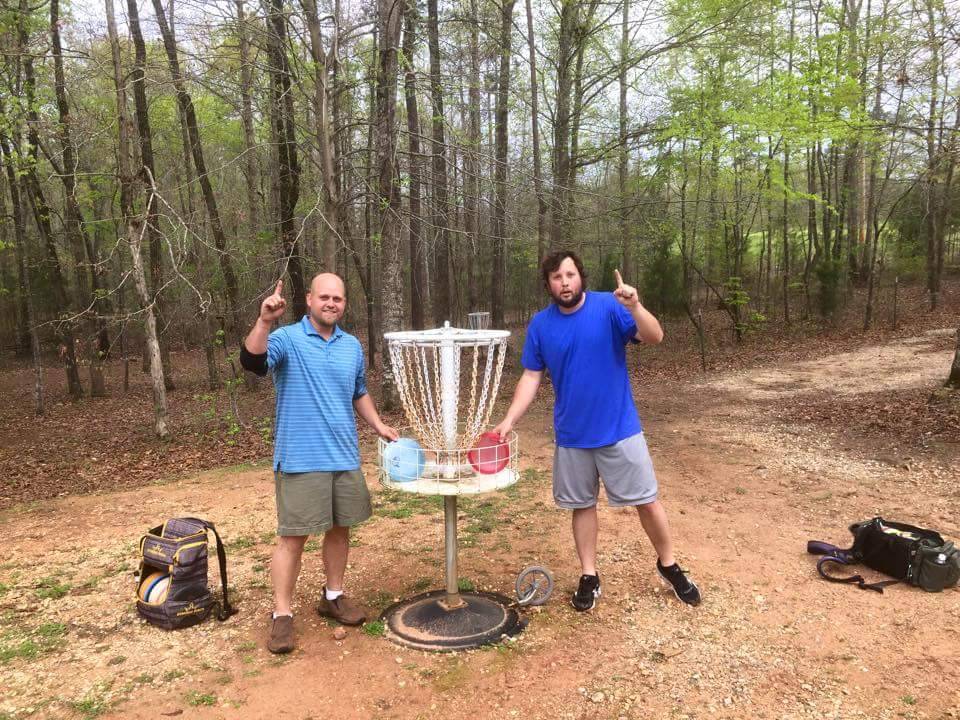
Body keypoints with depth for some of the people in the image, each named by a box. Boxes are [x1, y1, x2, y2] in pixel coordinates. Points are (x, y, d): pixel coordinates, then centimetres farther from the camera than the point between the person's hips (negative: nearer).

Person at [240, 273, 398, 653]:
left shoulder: (352, 346, 11)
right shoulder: (287, 338, -7)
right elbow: (253, 362, -27)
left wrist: (379, 425, 12)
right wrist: (264, 321, -40)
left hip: (345, 458, 6)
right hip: (301, 460, -5)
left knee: (340, 529, 14)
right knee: (293, 536, 0)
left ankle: (333, 596, 32)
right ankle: (282, 614, 11)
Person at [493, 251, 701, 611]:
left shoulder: (609, 307, -9)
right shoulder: (540, 324, -2)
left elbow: (655, 337, -19)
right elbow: (531, 377, 2)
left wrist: (634, 306, -37)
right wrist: (508, 420, -7)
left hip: (619, 429, -2)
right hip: (571, 435, 2)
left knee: (647, 500, 7)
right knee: (582, 505, 13)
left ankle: (668, 565, 29)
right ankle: (589, 577, 29)